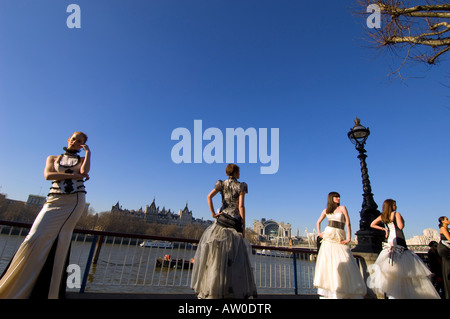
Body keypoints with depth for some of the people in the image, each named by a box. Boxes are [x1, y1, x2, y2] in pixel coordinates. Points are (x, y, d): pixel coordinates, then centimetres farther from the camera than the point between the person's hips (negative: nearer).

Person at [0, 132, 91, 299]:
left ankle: (46, 292, -3)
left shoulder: (82, 160, 18)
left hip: (74, 201, -2)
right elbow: (48, 175, 1)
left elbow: (84, 171, -6)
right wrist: (73, 175, -7)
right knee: (35, 238, -8)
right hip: (54, 201, 2)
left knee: (59, 242, -8)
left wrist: (88, 152, 1)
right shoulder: (53, 158, 21)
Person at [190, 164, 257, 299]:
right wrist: (243, 226, -6)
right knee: (234, 256, 5)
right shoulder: (241, 186, -3)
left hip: (222, 218, 3)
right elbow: (241, 207, -9)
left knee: (216, 253, 11)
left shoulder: (222, 184, 7)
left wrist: (213, 214, -4)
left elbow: (209, 196, -7)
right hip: (235, 221, -3)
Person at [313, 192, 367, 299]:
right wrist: (319, 233, 10)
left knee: (344, 261, -6)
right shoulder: (326, 210, 11)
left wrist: (348, 238, -10)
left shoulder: (342, 208, 5)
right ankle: (327, 291, 8)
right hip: (328, 237, 1)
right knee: (327, 261, -1)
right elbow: (318, 222, 24)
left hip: (340, 238, -1)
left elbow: (348, 223, -2)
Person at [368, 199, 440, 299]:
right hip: (398, 240, -6)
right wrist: (403, 220, 5)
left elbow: (372, 225, 12)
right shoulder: (396, 214, -5)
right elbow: (401, 226, -14)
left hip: (390, 241, 6)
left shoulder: (382, 216, 11)